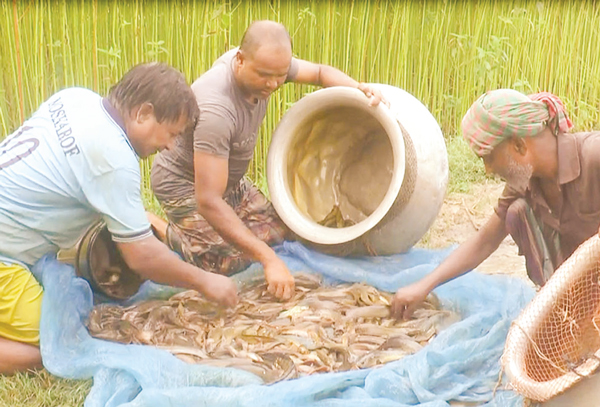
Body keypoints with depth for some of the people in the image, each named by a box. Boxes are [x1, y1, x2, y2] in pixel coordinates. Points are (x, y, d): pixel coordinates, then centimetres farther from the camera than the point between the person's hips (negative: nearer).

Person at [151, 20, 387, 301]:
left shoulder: (266, 62, -16)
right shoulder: (216, 108, -39)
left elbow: (320, 72, 4)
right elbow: (208, 202, -41)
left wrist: (357, 88, -19)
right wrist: (269, 261, -42)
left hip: (230, 179, 8)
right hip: (184, 184, -8)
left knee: (276, 231, 3)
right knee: (227, 261, -21)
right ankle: (160, 229, 6)